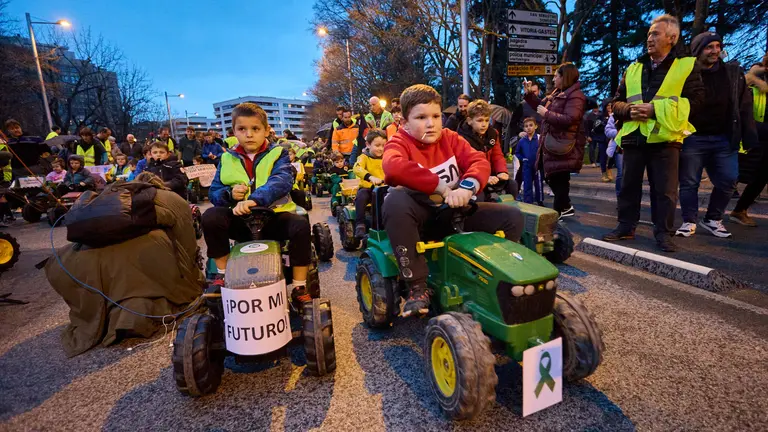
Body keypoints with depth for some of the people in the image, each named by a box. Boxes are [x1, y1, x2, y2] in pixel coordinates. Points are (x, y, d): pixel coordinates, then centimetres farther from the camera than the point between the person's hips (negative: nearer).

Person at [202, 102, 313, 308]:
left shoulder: (277, 154, -1)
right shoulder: (228, 158, 8)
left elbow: (282, 182, -22)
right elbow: (214, 192, 9)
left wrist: (255, 199, -40)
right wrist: (229, 194, -16)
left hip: (274, 216, -2)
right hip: (241, 219, 3)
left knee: (301, 225, -31)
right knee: (210, 217, -23)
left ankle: (299, 287, -16)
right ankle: (223, 273, -2)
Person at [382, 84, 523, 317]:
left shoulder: (451, 138, 6)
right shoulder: (399, 142, -8)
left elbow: (479, 161, -9)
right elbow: (393, 167, -32)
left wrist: (467, 187, -32)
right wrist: (441, 187, -33)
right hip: (420, 214, -4)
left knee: (512, 217, -7)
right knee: (395, 201, -38)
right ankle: (417, 286, -30)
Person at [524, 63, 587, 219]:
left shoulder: (575, 96, -13)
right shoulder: (557, 94, 18)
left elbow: (569, 119, -25)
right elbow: (540, 106, 27)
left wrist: (546, 113, -19)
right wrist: (529, 94, 17)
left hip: (563, 146, -10)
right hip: (552, 143, 10)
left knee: (559, 179, -1)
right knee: (551, 177, 14)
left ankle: (558, 211, 11)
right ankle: (565, 207, 26)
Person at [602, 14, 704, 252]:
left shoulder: (687, 65, 5)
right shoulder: (633, 68, 17)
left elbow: (694, 100, -5)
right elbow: (617, 102, 16)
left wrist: (656, 109, -16)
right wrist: (629, 110, -7)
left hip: (665, 136, -3)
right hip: (633, 136, 4)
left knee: (665, 190, 0)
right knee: (628, 185, 8)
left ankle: (663, 232, 11)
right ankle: (626, 226, 19)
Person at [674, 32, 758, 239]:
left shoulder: (733, 72, 7)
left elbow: (745, 107, 7)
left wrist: (749, 136, 1)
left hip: (724, 139, 3)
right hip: (692, 138, -3)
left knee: (728, 181, 3)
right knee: (689, 183, 1)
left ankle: (713, 219, 19)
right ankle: (689, 221, 12)